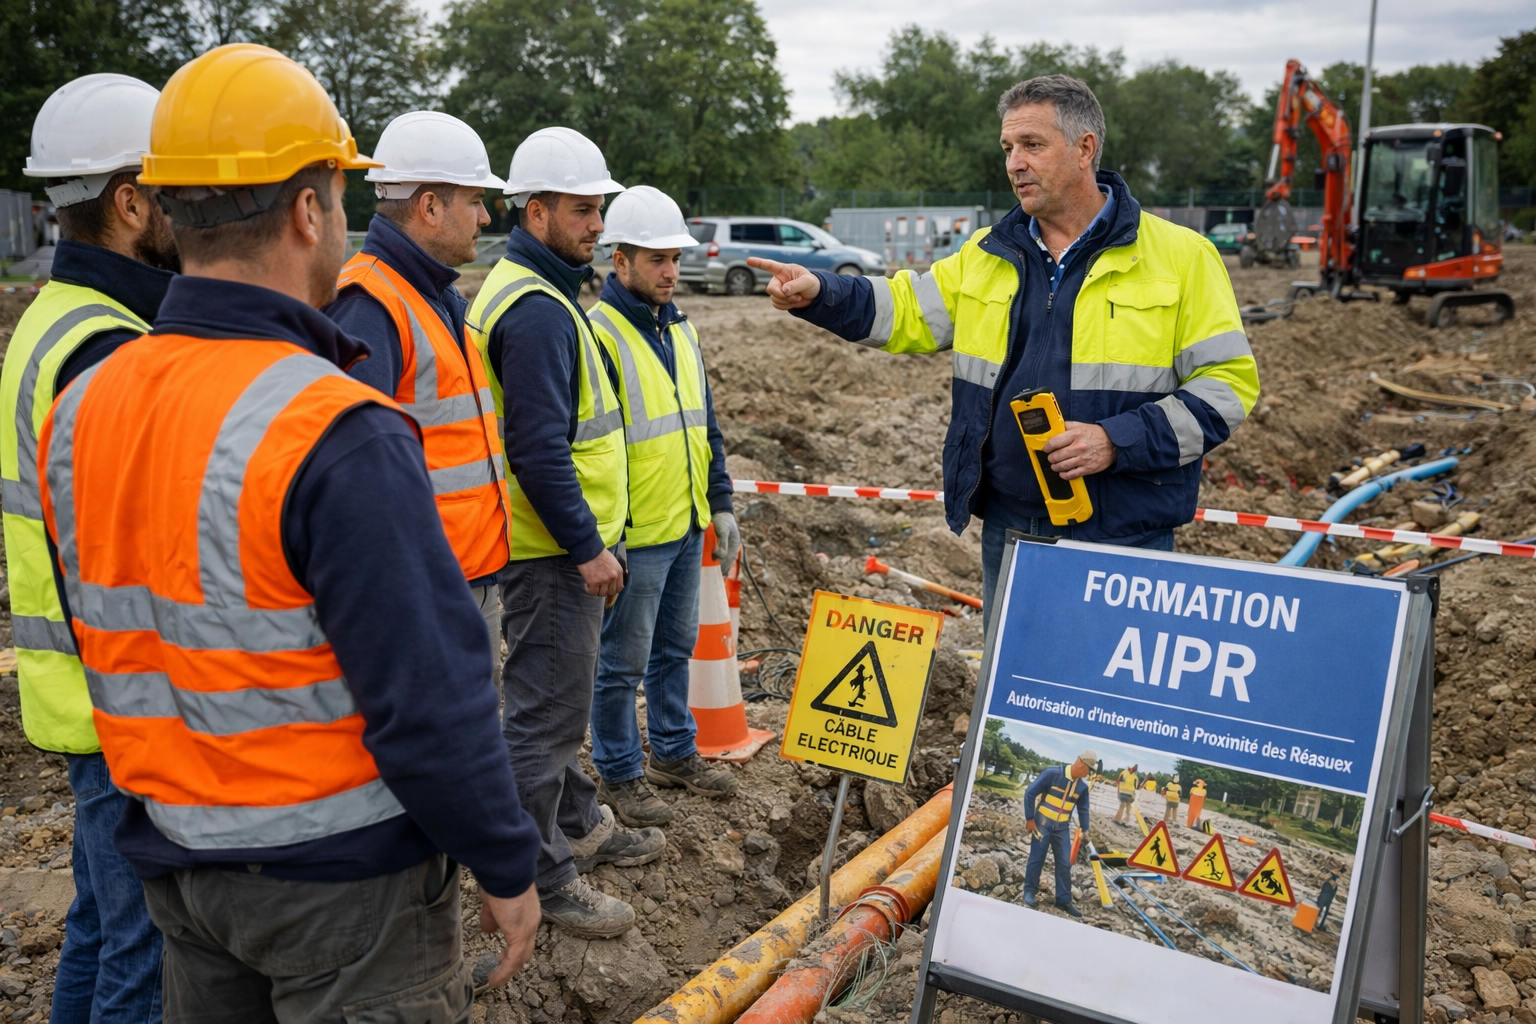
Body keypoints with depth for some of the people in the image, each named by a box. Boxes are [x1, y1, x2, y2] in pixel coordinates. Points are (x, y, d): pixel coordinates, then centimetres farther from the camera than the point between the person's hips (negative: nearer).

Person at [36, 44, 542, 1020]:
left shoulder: (79, 410, -1)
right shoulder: (338, 436, -26)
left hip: (175, 855, 7)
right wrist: (508, 867, -11)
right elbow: (430, 704, -24)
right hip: (340, 873, -7)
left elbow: (104, 643, 9)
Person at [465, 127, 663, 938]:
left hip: (564, 544, 11)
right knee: (545, 708, -1)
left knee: (560, 695, 22)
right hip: (552, 550, -11)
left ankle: (578, 824, 37)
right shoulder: (535, 309, -20)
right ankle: (539, 874, 11)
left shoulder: (543, 293, 14)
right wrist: (588, 546, -21)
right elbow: (538, 448, -25)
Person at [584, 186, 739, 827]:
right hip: (634, 535, -8)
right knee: (622, 663, 6)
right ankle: (618, 774, 21)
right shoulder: (597, 334, -16)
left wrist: (719, 504, 13)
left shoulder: (680, 330, 11)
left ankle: (673, 751, 36)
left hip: (687, 529, 8)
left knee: (675, 648, 20)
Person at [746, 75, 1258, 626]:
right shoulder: (989, 255, 11)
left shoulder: (1179, 256, -4)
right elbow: (908, 312, 10)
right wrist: (818, 293, -8)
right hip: (1008, 531, 5)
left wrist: (1118, 441, -18)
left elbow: (1228, 382, -7)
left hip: (1124, 541, -4)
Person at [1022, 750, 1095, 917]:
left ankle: (1064, 900, 13)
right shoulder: (1053, 773, -17)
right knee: (1037, 858, -1)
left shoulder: (1082, 787, 1)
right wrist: (1029, 819, -12)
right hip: (1043, 823, -5)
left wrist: (1085, 829, 11)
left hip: (1062, 828, 5)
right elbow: (1030, 793, -14)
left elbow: (1083, 809, 16)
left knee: (1065, 863, 3)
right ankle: (1029, 891, 17)